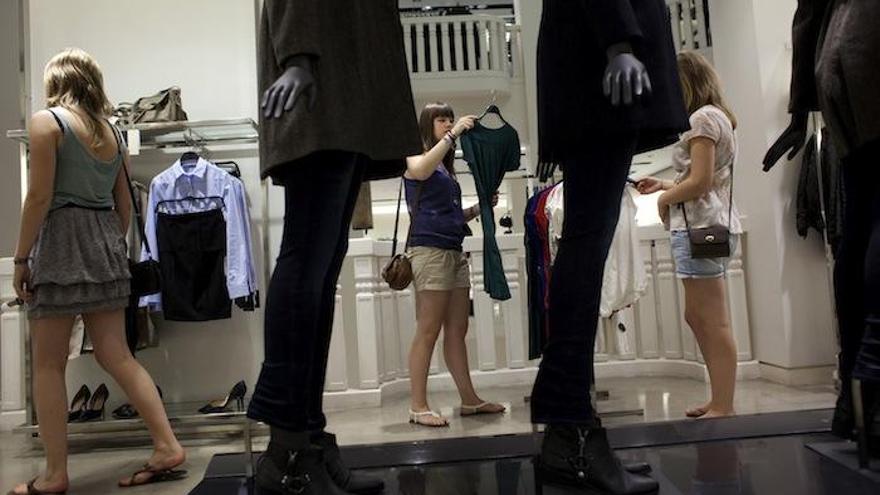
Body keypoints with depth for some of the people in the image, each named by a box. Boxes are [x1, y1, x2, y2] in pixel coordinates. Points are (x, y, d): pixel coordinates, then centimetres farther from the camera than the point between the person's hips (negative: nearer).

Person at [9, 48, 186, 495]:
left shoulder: (45, 122, -3)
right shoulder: (111, 131, 15)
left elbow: (40, 196, -11)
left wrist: (20, 257, -6)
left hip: (60, 240, -6)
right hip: (105, 240, 6)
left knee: (48, 365, 4)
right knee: (116, 355, 8)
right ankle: (167, 446, 5)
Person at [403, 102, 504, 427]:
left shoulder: (446, 167, 23)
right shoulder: (414, 157, 2)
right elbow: (420, 171, -25)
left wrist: (479, 208, 11)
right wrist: (455, 134, -21)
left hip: (455, 252, 8)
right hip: (430, 251, -8)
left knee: (457, 331, 10)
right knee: (428, 333, -7)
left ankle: (469, 399, 16)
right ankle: (418, 407, -1)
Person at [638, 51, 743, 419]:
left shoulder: (702, 117, -7)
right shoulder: (716, 115, 23)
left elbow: (700, 182, -16)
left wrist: (665, 198, -1)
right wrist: (666, 186, 17)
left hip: (701, 226, -10)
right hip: (709, 224, 10)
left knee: (714, 323, -8)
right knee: (697, 317, 12)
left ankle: (723, 408, -3)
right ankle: (720, 400, 18)